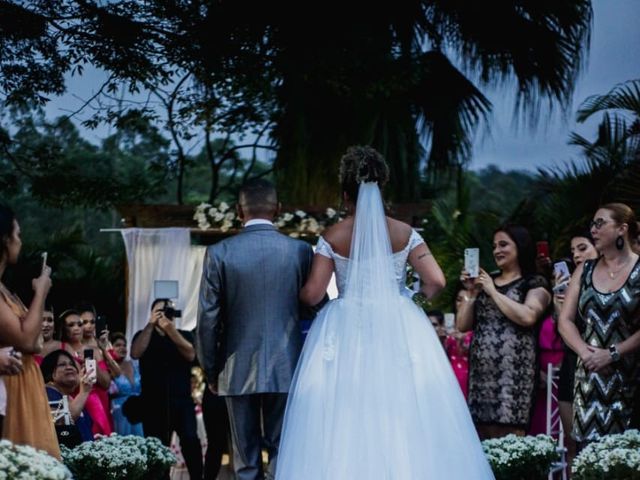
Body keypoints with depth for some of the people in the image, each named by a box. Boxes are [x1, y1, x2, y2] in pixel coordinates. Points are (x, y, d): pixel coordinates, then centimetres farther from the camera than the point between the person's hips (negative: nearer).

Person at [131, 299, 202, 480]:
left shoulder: (184, 335, 11)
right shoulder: (144, 335, 11)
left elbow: (190, 355, -7)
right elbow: (135, 354, -8)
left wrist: (171, 329, -15)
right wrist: (150, 325, -12)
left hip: (182, 400, -1)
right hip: (153, 402, 1)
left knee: (190, 440, -19)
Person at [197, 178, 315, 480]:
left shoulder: (219, 253, -5)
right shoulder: (301, 251, -2)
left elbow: (208, 319, -4)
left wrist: (211, 371, 7)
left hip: (238, 371, 0)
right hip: (286, 369, 1)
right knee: (282, 455, 6)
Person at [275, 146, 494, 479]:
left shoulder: (333, 237, -1)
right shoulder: (405, 234, 1)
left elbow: (312, 294, -4)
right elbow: (436, 281, -6)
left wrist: (297, 294, 18)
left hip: (346, 333, -1)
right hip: (398, 332, 1)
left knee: (344, 424, 1)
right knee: (407, 421, 3)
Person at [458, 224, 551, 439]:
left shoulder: (535, 284, 4)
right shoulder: (485, 281, 20)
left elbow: (527, 317, -16)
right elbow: (463, 325, 18)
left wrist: (494, 292, -6)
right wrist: (471, 293, 5)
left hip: (512, 370, -5)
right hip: (481, 368, 5)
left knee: (509, 436, -12)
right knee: (481, 438, 1)